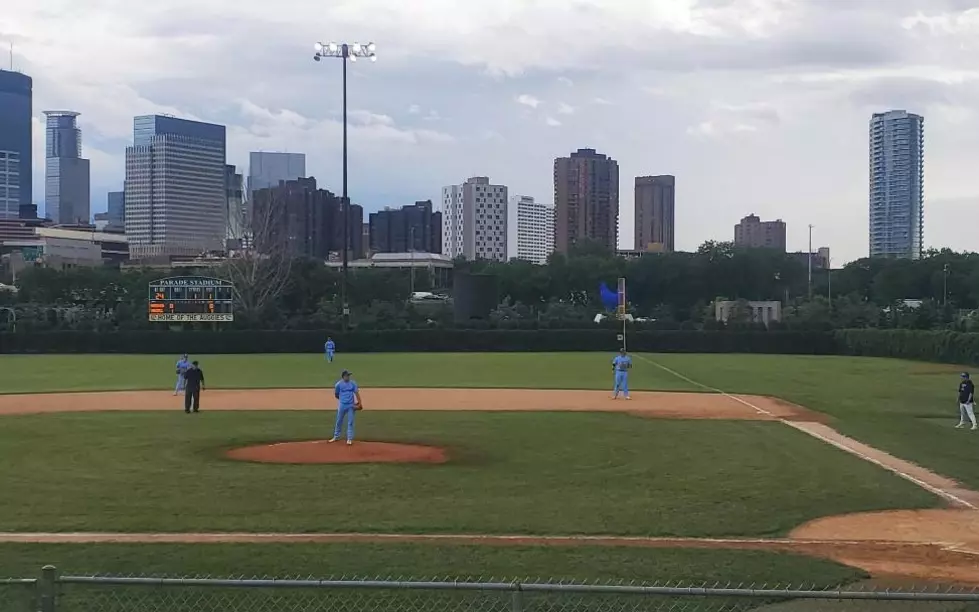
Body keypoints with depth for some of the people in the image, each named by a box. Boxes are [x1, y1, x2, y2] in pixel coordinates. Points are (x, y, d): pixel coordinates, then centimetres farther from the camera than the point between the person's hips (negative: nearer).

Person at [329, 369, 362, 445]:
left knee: (350, 422, 2)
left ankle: (349, 438, 6)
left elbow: (356, 393, 0)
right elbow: (336, 395, 7)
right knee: (339, 421, 8)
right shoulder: (338, 384, -4)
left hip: (351, 405, 2)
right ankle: (336, 436, 21)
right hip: (342, 405, -1)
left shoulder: (353, 383, 4)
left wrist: (359, 403, -9)